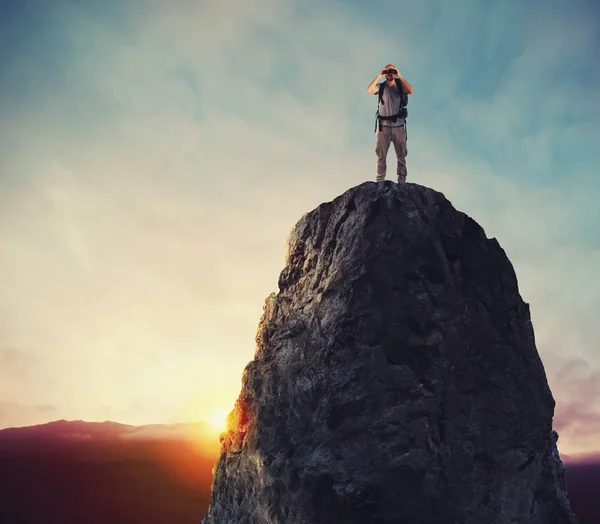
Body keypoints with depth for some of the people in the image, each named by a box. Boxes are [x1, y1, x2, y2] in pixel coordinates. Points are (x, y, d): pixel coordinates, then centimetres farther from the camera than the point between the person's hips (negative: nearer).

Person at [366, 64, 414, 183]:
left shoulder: (400, 85, 3)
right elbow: (369, 90, -15)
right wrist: (379, 76, -17)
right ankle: (380, 181, 9)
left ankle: (402, 181, 10)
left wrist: (399, 76, -16)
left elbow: (410, 91, -17)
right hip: (383, 126, 0)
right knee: (381, 155, 4)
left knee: (401, 155, 4)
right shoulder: (380, 86, 4)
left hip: (399, 126, 0)